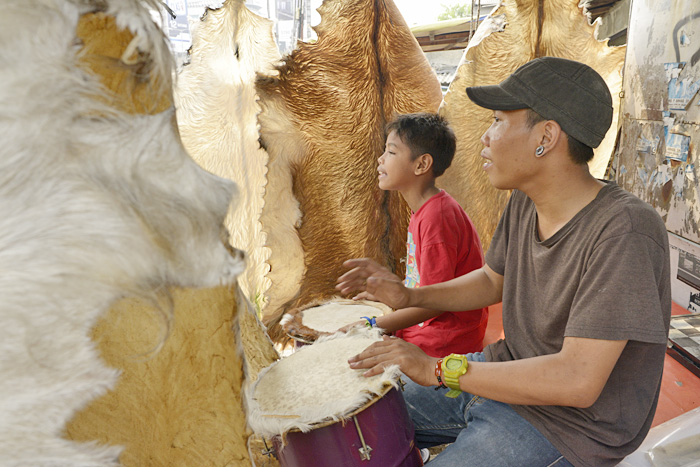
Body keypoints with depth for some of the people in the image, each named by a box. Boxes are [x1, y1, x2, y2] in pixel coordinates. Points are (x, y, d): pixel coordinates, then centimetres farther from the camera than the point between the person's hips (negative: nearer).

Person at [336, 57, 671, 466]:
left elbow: (577, 381, -32)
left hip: (569, 427, -7)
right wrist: (409, 296, -3)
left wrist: (435, 368, -27)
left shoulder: (624, 232, -29)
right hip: (508, 375, 7)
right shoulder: (525, 203, -3)